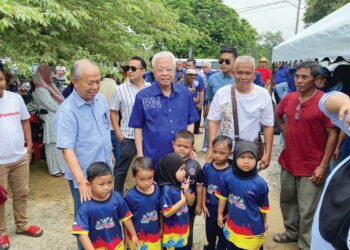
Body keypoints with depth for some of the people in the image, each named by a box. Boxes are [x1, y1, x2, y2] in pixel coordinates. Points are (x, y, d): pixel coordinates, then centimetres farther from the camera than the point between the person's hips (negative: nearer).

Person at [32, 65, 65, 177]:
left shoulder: (51, 85, 11)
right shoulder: (40, 90, -16)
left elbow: (60, 99, 11)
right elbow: (51, 105, -18)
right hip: (51, 120, -8)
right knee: (53, 144, 1)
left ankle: (61, 165, 26)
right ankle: (55, 169, 13)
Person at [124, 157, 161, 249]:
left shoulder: (158, 190, -14)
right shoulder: (130, 196, -22)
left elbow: (160, 211, 0)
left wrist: (161, 229, 8)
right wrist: (126, 235, -2)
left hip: (155, 233, 3)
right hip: (137, 236, -3)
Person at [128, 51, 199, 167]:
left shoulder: (185, 93, 1)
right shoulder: (142, 96, -6)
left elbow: (190, 122, 8)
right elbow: (138, 127, 0)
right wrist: (140, 154, -4)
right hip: (153, 158, -2)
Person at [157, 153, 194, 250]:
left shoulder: (183, 183, -3)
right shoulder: (167, 189, -24)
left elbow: (191, 202, 4)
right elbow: (167, 213, -26)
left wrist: (186, 191, -15)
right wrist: (183, 200, -20)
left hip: (184, 227, 7)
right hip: (173, 232, -7)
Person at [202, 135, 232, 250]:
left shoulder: (231, 171, -20)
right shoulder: (207, 167, -11)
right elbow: (204, 186, -3)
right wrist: (203, 205, -2)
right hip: (210, 206, 3)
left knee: (223, 232, 18)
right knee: (210, 230, 24)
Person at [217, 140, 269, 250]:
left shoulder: (260, 183, -21)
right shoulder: (227, 176, -14)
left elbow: (263, 206, -6)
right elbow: (223, 196, 1)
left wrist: (264, 222, 8)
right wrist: (220, 214, 9)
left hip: (252, 229, -3)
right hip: (232, 225, 3)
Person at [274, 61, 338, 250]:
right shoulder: (289, 98, 1)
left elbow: (333, 135, -13)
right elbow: (278, 115, 22)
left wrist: (323, 166, -14)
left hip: (311, 167, -6)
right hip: (288, 162, 6)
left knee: (307, 211, 5)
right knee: (287, 200, 21)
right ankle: (291, 232, 43)